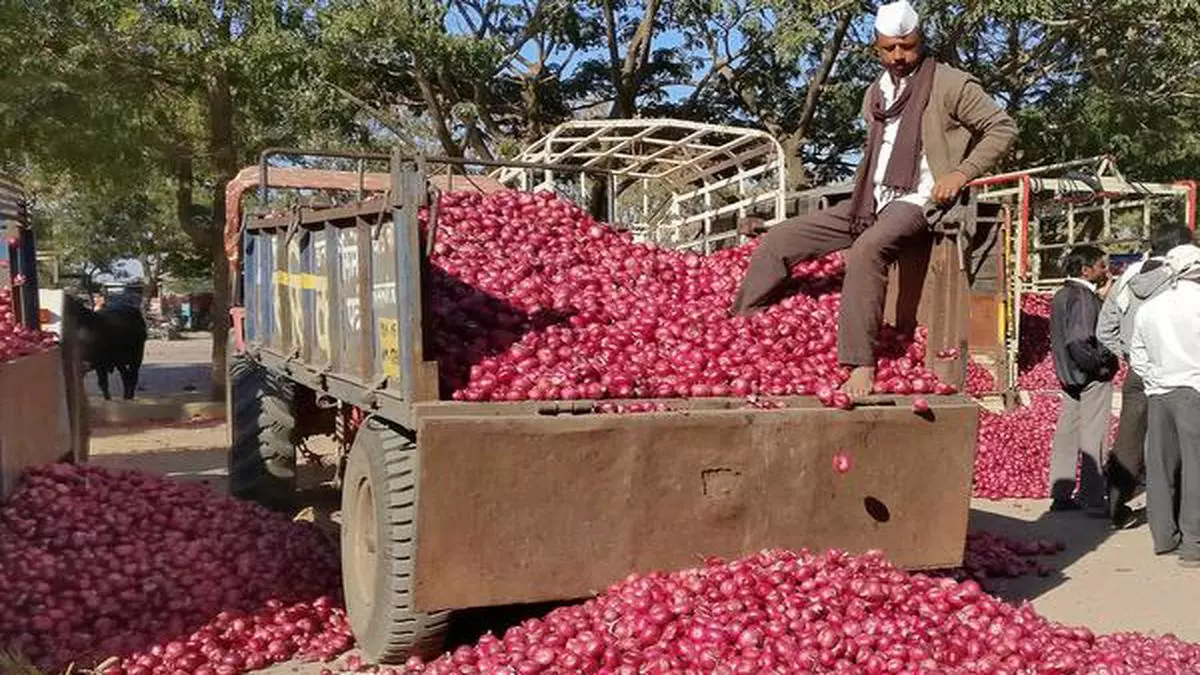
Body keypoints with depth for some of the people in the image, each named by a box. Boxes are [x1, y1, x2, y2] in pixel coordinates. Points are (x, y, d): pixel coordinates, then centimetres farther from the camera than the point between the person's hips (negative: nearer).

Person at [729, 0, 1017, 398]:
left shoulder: (949, 84, -2)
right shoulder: (875, 95, 19)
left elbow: (1003, 129, -1)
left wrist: (961, 173, -14)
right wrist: (863, 197, 18)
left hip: (916, 202, -7)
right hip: (870, 201, 7)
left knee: (867, 249, -39)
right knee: (778, 240, -6)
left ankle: (861, 365, -40)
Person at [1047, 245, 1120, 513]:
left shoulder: (1062, 295, 11)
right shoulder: (1083, 297, -18)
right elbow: (1078, 340, -28)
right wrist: (1099, 364, -17)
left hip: (1070, 377, 9)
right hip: (1092, 379, -9)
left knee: (1067, 435, 13)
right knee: (1093, 438, -1)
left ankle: (1061, 495, 19)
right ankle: (1093, 498, 6)